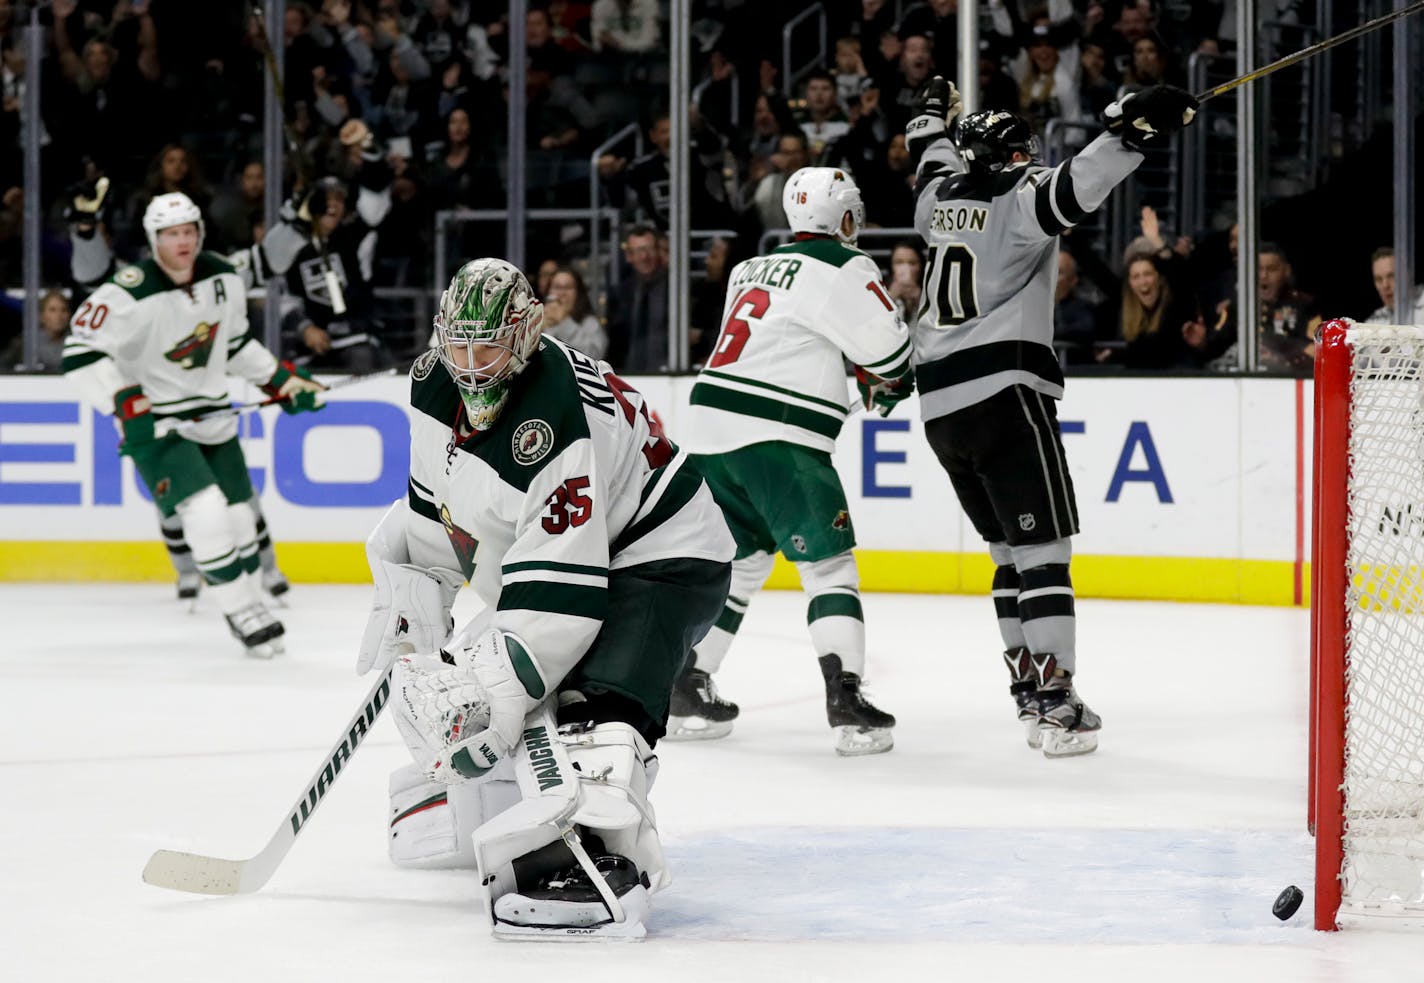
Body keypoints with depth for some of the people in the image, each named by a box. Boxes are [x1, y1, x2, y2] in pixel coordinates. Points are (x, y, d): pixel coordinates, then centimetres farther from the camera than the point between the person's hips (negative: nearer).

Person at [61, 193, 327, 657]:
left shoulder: (223, 279, -2)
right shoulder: (131, 294, -23)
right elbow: (81, 354, -22)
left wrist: (283, 379, 11)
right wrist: (126, 402, -30)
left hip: (212, 417, 6)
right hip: (154, 423, -6)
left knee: (239, 517, 10)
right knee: (206, 513, -20)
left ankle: (253, 605, 29)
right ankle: (243, 615, -8)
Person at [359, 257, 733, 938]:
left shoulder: (555, 419, -34)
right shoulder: (437, 384, -7)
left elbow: (561, 583, -35)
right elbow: (436, 506, 11)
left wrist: (503, 688, -36)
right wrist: (407, 601, 7)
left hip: (664, 559, -10)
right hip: (547, 557, 10)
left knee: (593, 700, -32)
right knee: (445, 684, 9)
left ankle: (601, 859, -48)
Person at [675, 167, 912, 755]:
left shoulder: (751, 270, 21)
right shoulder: (843, 269, -4)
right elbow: (891, 353, -3)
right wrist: (888, 387, 18)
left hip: (710, 425, 8)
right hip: (774, 438, -8)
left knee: (735, 559, 19)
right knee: (828, 563, -4)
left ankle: (686, 689, 19)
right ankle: (846, 702, -14)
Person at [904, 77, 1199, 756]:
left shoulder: (943, 197, 15)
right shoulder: (1017, 201, -6)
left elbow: (935, 163, 39)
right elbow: (1072, 189, -27)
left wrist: (933, 118, 58)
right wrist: (1131, 131, -35)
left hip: (940, 406, 8)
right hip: (1003, 393, -8)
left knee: (1010, 551, 16)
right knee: (1043, 549, -10)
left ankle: (1027, 686, 15)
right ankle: (1056, 703, -17)